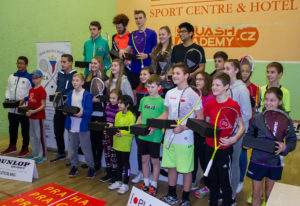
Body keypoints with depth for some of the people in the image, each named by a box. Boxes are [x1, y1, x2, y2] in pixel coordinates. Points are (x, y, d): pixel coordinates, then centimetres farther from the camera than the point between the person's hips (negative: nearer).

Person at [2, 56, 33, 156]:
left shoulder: (29, 77, -6)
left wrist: (24, 99, -18)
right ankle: (12, 146, 31)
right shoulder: (12, 76, 10)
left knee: (25, 129, 6)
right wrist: (7, 99, 0)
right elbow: (8, 89, 15)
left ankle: (25, 148, 18)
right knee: (12, 128, 16)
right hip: (12, 108, 5)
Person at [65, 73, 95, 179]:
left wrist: (82, 113, -28)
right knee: (73, 147, 15)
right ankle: (74, 166, 29)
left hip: (83, 125, -5)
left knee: (86, 147, 1)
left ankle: (91, 167, 14)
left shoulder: (87, 94, -9)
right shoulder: (70, 94, 8)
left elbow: (90, 110, -11)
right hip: (71, 125, 6)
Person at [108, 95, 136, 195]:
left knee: (126, 163, 5)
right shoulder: (118, 114, 7)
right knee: (119, 163, 19)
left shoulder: (131, 116, -16)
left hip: (125, 144, -7)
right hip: (117, 143, 7)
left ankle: (125, 184, 16)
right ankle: (118, 181, 31)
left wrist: (122, 133, -30)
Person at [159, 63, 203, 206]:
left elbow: (200, 119, -11)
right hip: (169, 137, 6)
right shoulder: (170, 93, 8)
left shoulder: (192, 95, -10)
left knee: (186, 169, 6)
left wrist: (183, 128, -22)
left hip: (185, 139, -6)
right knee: (171, 166, 17)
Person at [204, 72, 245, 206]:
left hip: (225, 148, -4)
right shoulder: (209, 104, 4)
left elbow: (241, 127, -8)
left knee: (224, 180, 5)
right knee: (212, 179, 16)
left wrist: (233, 139, -23)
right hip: (210, 146, 5)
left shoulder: (233, 105, -11)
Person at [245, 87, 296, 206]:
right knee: (256, 194, 10)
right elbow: (249, 135, 10)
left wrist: (285, 147, -22)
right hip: (257, 160, 1)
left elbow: (292, 140, -2)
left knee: (269, 194, 17)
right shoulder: (257, 118, -3)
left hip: (275, 162, -1)